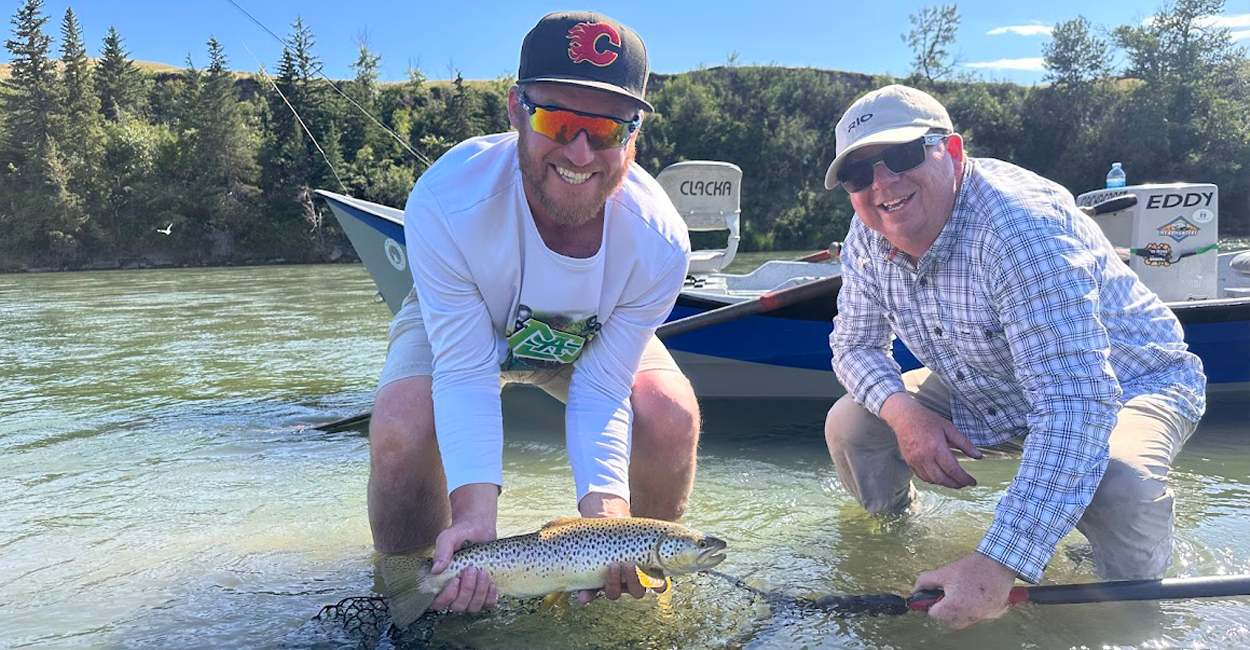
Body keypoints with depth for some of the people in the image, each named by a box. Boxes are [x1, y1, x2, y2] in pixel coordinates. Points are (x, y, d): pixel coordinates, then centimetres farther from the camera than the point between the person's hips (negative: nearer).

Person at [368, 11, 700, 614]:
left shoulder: (657, 242, -33)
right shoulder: (445, 203, -39)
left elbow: (599, 393, -27)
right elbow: (465, 373, -34)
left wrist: (604, 508, -44)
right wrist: (475, 513, -46)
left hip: (592, 336, 2)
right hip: (457, 325, -1)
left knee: (670, 416, -23)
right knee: (401, 428, -28)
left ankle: (640, 572, 7)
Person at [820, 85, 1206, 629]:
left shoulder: (1020, 225, -37)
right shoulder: (867, 239, -14)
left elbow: (1076, 406, -43)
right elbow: (855, 345, 0)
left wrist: (999, 563, -50)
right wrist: (902, 411, -25)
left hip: (1126, 386, -5)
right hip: (986, 394, 6)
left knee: (1116, 487, -37)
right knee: (848, 425, -10)